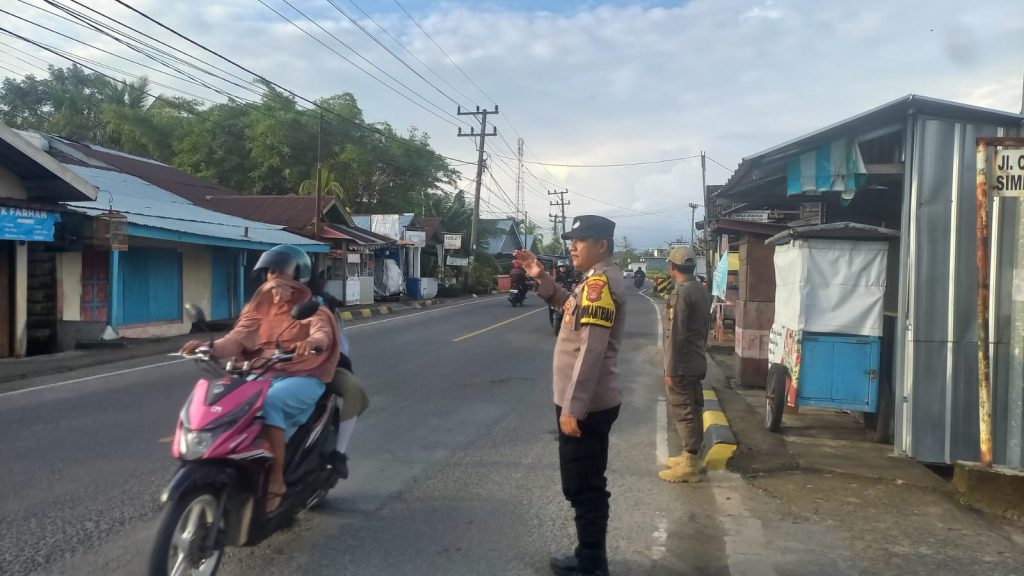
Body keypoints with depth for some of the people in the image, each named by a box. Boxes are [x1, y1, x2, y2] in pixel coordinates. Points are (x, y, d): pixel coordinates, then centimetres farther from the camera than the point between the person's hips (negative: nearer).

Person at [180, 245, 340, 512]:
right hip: (262, 376, 5)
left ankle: (275, 480, -27)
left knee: (269, 403, -34)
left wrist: (313, 342, -44)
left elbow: (323, 332, -19)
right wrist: (212, 347, -16)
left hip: (302, 378, -5)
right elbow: (239, 338, 5)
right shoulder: (261, 304, 16)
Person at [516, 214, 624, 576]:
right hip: (591, 402, 10)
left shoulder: (600, 281, -18)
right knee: (587, 486, 19)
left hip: (585, 406, -10)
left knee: (583, 489, 1)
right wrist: (541, 278, 13)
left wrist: (572, 407, -23)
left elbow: (591, 351, -24)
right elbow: (570, 307, 28)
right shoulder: (598, 280, 13)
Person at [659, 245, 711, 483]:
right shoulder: (701, 291, 10)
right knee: (693, 410, 15)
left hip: (682, 365, -9)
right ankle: (691, 455, 26)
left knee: (683, 412, -4)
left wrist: (670, 370, -18)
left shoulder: (681, 293, -19)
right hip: (697, 362, 9)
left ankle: (689, 465, 1)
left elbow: (676, 335, -21)